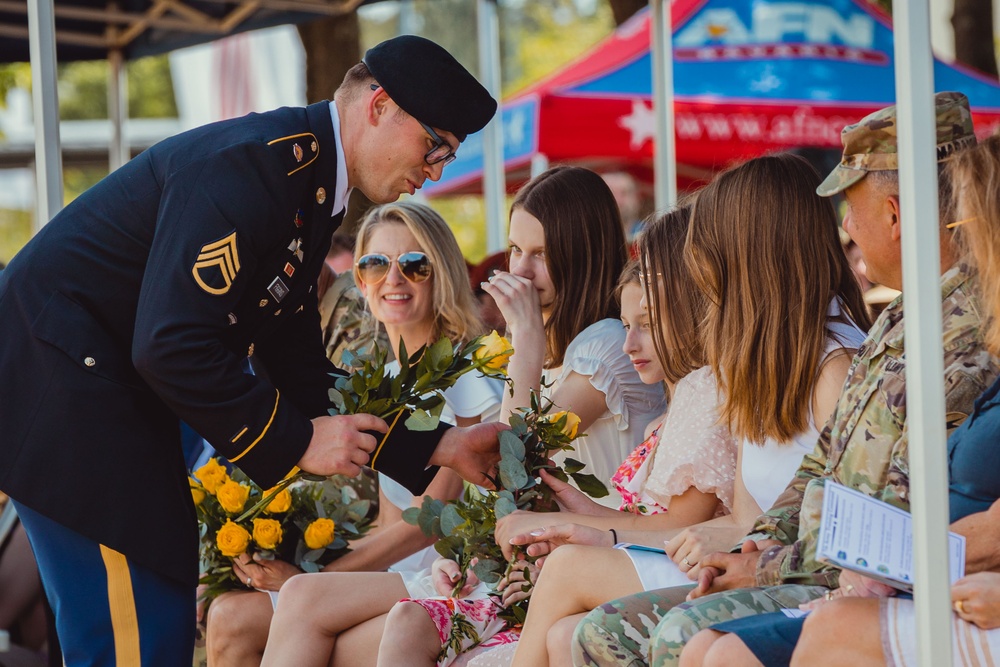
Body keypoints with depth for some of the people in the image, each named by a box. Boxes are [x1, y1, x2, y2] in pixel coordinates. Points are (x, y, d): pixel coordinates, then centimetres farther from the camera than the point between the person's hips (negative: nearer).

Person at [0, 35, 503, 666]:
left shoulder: (310, 185, 11)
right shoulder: (254, 161, -21)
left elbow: (298, 362, 16)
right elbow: (172, 346, -28)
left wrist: (438, 449, 11)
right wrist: (298, 440, -17)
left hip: (113, 389, 11)